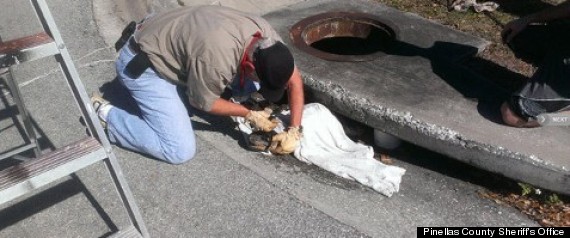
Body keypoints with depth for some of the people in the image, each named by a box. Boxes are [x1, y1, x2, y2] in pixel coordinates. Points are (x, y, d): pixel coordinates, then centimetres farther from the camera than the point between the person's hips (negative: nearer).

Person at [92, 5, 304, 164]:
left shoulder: (265, 33, -16)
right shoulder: (218, 57, -38)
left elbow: (294, 79, -5)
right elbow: (203, 102, -19)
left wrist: (294, 130, -11)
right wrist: (250, 115, -12)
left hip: (172, 43, 8)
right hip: (142, 63, -8)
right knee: (180, 151, -15)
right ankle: (106, 115, -1)